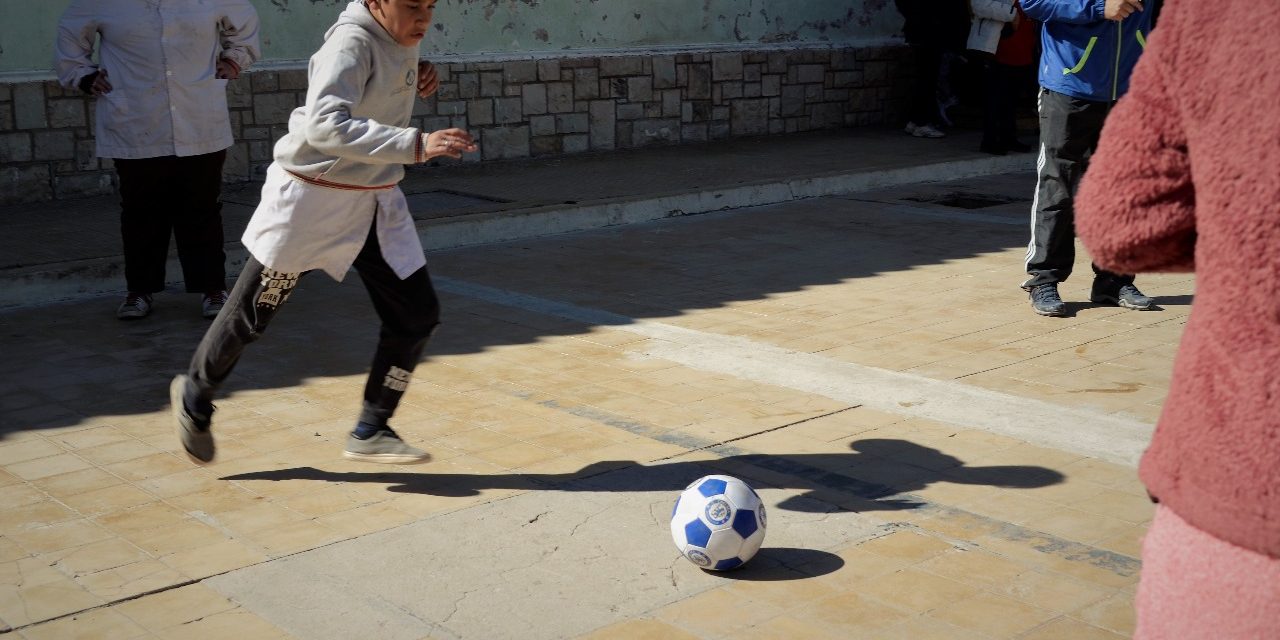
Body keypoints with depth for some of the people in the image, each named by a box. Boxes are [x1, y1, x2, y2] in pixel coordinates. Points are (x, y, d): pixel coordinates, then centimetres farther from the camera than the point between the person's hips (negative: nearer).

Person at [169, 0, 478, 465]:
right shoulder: (352, 42, -24)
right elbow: (326, 126, -38)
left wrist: (418, 79, 1)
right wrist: (416, 145, -45)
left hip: (374, 201, 7)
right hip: (311, 199, -7)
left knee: (417, 316, 0)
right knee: (251, 314, 9)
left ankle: (370, 433, 13)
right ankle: (195, 396, 36)